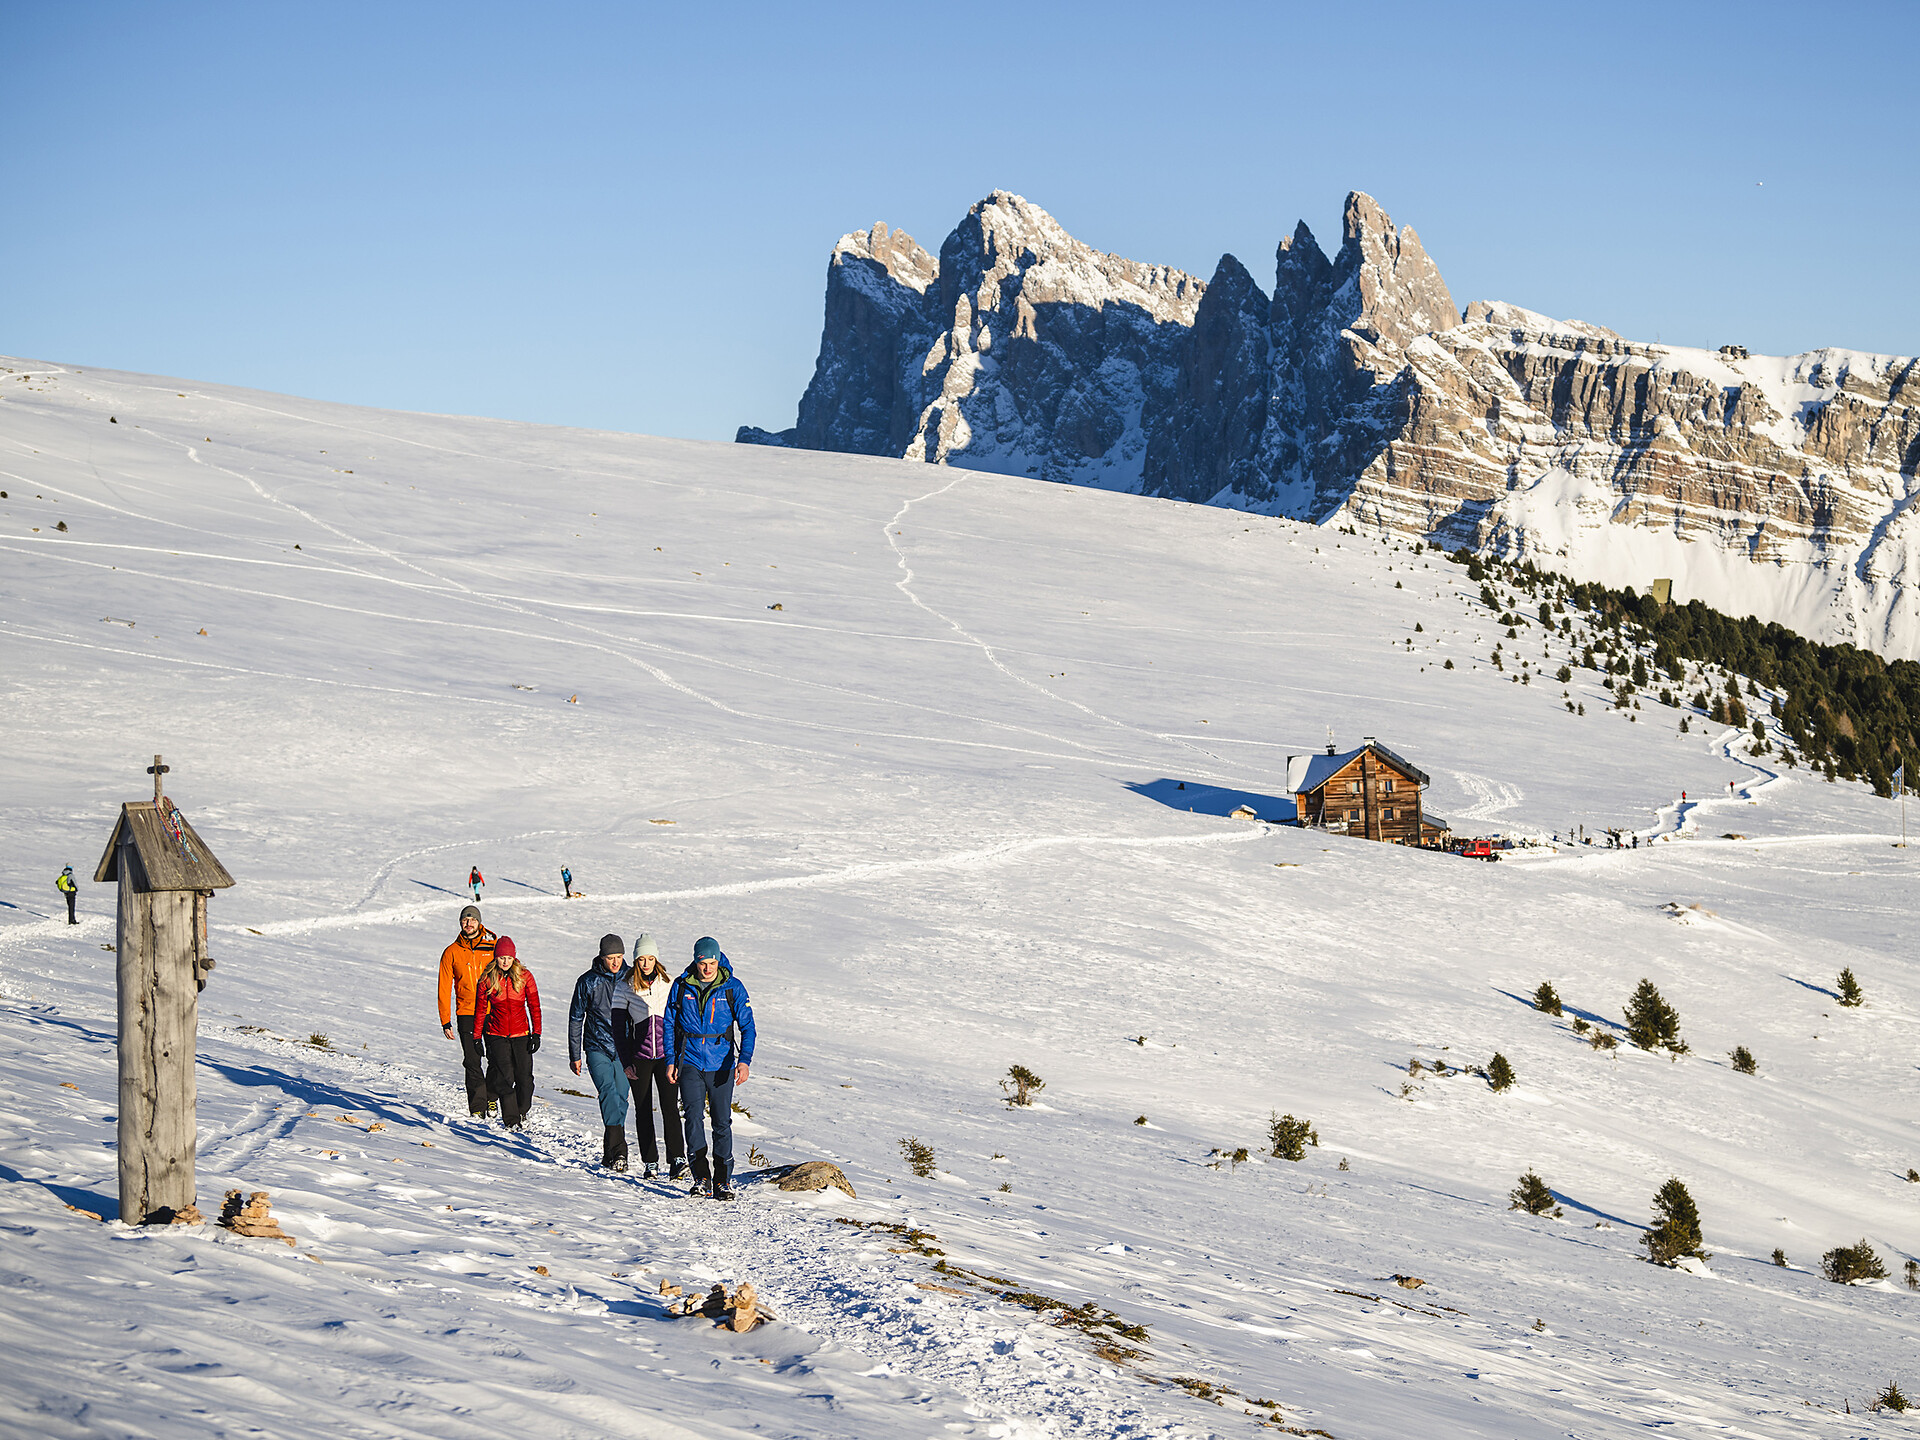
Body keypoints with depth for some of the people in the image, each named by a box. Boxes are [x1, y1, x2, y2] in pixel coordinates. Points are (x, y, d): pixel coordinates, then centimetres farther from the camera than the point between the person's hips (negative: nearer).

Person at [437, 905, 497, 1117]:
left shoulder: (493, 948, 5)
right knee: (472, 1062, -5)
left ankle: (491, 1096, 20)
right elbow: (444, 989, 6)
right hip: (466, 1014, 0)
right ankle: (477, 1107, -1)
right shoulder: (451, 953, 5)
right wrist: (445, 1022, 1)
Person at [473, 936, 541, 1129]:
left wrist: (536, 1034, -4)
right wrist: (477, 1037, 5)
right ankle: (511, 1119, 2)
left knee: (524, 1077, -1)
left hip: (521, 1034, 1)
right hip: (497, 1035, -1)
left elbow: (534, 1006, 1)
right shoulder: (487, 979, -2)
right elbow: (480, 1010, 6)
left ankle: (522, 1111, 24)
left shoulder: (524, 976, -2)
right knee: (504, 1077, -7)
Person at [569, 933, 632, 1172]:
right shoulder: (587, 982, -2)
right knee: (608, 1091, -19)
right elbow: (575, 1019, 7)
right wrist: (574, 1055, 6)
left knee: (620, 1098, 1)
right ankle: (618, 1149, -29)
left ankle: (610, 1152, 15)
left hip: (624, 1049, 2)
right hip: (597, 1047, -2)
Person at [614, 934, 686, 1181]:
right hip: (639, 1056, 0)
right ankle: (650, 1163, 12)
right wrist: (625, 1062, -5)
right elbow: (618, 1027, 1)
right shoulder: (624, 988, 0)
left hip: (666, 1055, 0)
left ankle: (677, 1160, -10)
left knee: (670, 1108, -8)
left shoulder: (670, 984, 3)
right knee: (643, 1111, 4)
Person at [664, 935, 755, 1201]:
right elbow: (669, 1024, 9)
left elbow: (747, 1026, -3)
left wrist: (744, 1060, -16)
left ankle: (722, 1181, 11)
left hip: (721, 1066, 0)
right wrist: (670, 1060, 1)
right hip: (690, 1063, 0)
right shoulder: (681, 987, 1)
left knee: (722, 1123, 2)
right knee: (693, 1117, -14)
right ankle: (701, 1176, -12)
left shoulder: (732, 987, -3)